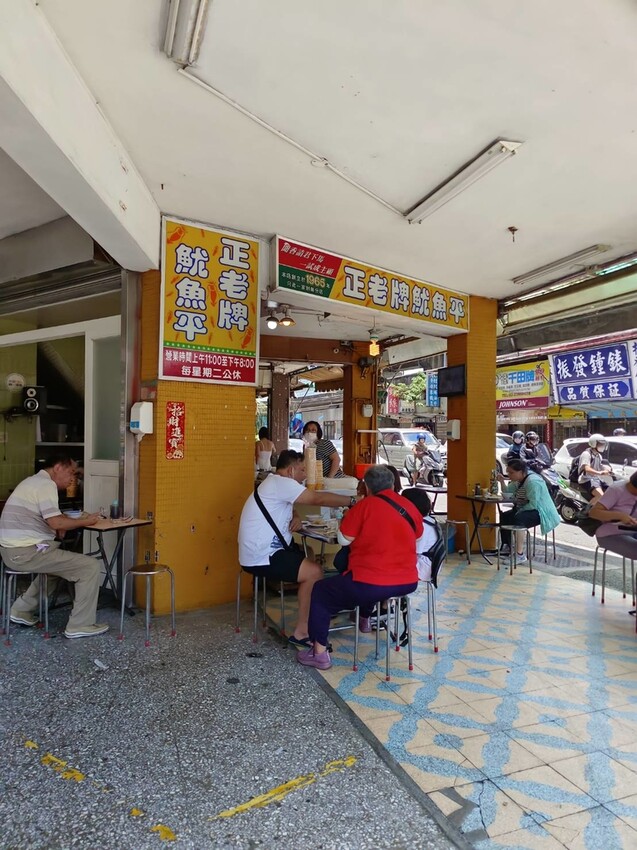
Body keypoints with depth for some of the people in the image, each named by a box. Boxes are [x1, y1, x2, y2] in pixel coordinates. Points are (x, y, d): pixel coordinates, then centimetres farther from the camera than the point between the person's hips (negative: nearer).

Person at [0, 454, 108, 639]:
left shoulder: (34, 481, 19)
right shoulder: (46, 484, -13)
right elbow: (55, 522, -22)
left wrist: (60, 526, 7)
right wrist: (86, 521, -8)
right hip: (26, 552, -10)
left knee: (59, 559, 34)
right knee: (90, 566, -8)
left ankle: (22, 610, 30)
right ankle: (80, 625, -2)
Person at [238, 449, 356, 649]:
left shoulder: (276, 485, 15)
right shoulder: (280, 483, -17)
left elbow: (286, 510, 22)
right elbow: (319, 499, -20)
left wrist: (296, 518, -2)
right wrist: (353, 501, -13)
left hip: (263, 551, 11)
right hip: (261, 558, -11)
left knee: (309, 557, 12)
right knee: (314, 572, -15)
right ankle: (301, 632, -5)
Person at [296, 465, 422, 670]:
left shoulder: (365, 505, -11)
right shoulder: (411, 507, 3)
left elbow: (343, 539, -6)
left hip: (370, 585, -6)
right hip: (408, 583, 7)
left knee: (320, 592, 15)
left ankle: (319, 653, 14)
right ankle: (364, 618, 57)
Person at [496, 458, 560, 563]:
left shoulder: (532, 481, -24)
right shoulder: (518, 480, 6)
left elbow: (533, 504, -28)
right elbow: (507, 493, 14)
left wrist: (519, 510, -19)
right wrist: (502, 481, -2)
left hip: (541, 512, -11)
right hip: (527, 510, 11)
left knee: (517, 519, -33)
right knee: (504, 516, 11)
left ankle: (520, 555, -33)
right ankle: (507, 547, 21)